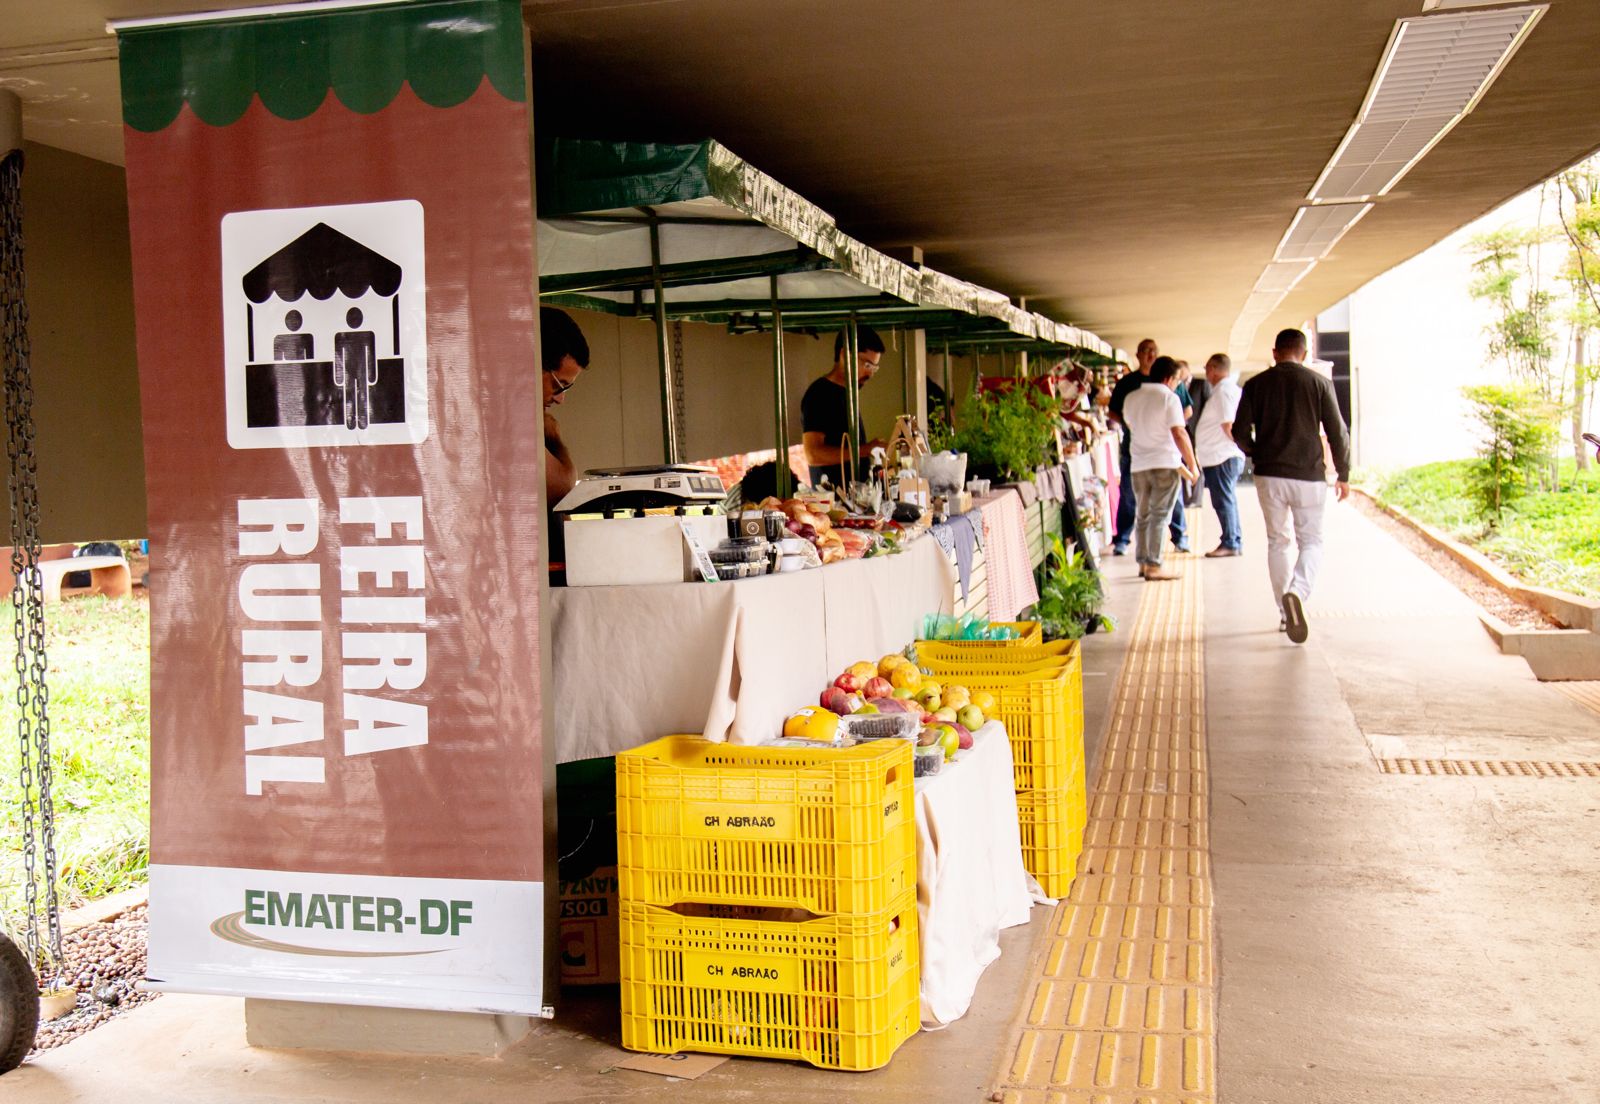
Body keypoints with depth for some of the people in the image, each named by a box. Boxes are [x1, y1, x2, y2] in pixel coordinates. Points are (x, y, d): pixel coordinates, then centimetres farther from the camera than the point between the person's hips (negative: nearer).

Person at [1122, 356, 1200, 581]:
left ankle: (1143, 563, 18)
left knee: (1142, 515, 15)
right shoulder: (1169, 397, -9)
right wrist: (1192, 464, -12)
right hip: (1165, 464, -6)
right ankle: (1153, 566, -8)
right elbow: (1179, 434, -16)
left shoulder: (1131, 398, 10)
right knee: (1160, 516, -4)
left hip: (1138, 464, 6)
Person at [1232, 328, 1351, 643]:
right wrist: (1343, 474, 9)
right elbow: (1338, 433, -2)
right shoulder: (1319, 384, -1)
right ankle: (1297, 592, -21)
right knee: (1311, 541, 8)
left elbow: (1240, 432, -1)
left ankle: (1286, 613, 17)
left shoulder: (1256, 385, 2)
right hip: (1309, 475, -2)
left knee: (1277, 541, 15)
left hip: (1269, 475, 2)